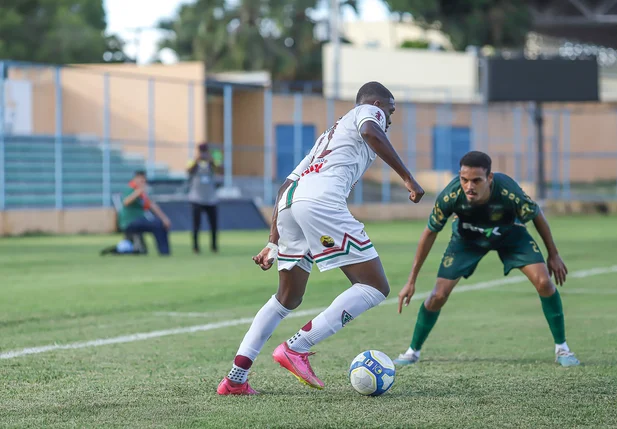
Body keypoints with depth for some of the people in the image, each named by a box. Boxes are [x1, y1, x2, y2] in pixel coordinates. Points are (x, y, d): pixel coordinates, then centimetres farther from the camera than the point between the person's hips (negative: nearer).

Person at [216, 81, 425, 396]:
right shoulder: (368, 111, 18)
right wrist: (408, 178, -8)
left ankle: (235, 379, 14)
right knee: (375, 288, -5)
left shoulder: (330, 134, 39)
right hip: (322, 200, -9)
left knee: (287, 299, 23)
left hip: (289, 201, 9)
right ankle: (296, 348, -14)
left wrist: (274, 242, 32)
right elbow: (372, 134, -9)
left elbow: (286, 185, 34)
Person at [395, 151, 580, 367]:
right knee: (439, 295, -8)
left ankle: (562, 349, 1)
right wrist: (412, 280, -15)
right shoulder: (450, 197, -37)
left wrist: (553, 255, -5)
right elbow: (430, 233, -18)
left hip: (509, 233, 0)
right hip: (467, 237, 0)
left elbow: (537, 216, -16)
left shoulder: (510, 193, -40)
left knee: (544, 282, -18)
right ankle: (413, 351, 16)